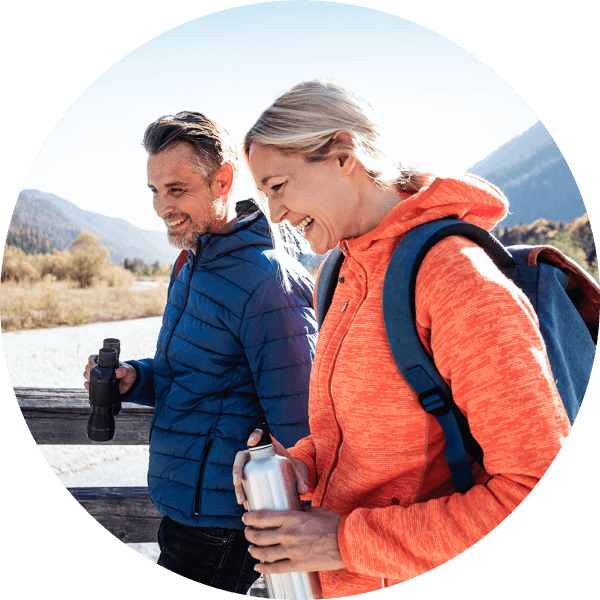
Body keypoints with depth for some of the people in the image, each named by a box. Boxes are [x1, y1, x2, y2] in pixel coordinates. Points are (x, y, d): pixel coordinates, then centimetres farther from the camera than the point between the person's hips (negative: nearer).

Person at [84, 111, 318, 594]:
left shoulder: (268, 281, -22)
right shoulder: (191, 264, 9)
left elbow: (298, 430, -21)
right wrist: (135, 378, 0)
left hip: (217, 522, -9)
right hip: (183, 505, 9)